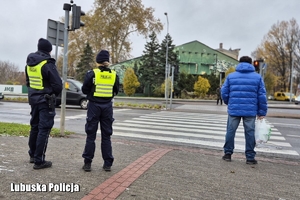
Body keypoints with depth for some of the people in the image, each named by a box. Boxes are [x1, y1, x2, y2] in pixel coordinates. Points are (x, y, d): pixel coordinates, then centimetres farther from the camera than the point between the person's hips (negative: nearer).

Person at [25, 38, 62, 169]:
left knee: (34, 127, 18)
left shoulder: (29, 63, 9)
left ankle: (32, 155, 30)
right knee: (44, 129, -3)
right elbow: (58, 84, -18)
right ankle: (39, 161, 1)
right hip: (46, 100, -8)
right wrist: (54, 94, 1)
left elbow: (28, 82, 17)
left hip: (33, 99, 8)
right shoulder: (47, 64, -16)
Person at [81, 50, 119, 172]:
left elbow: (84, 90, 0)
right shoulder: (114, 75, 0)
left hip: (94, 106, -2)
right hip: (107, 107, 2)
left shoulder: (92, 73, -7)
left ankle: (87, 163, 12)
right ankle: (107, 164, 14)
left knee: (91, 135, 7)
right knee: (106, 136, 9)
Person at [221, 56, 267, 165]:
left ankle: (228, 153, 18)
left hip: (234, 110, 1)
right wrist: (262, 112, 6)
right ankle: (250, 157, 15)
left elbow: (224, 92, 3)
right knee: (250, 133, 8)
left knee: (230, 131, 12)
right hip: (250, 111, 0)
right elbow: (262, 96, 1)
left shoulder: (230, 76, 5)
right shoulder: (257, 77, 4)